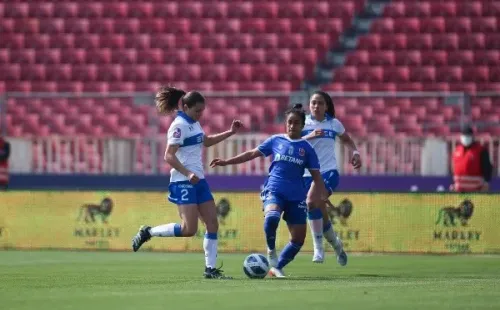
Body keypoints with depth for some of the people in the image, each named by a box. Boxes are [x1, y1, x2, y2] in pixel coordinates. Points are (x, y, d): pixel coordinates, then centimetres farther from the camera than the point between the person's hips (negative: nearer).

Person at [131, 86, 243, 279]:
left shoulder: (193, 123, 13)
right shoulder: (180, 125, -14)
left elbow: (206, 141, 32)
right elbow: (169, 156, -20)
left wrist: (230, 132, 24)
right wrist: (188, 174, -29)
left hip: (198, 180, 9)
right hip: (183, 183, -9)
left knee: (213, 224, 2)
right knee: (189, 229, -15)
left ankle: (210, 269, 5)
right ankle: (148, 232, 1)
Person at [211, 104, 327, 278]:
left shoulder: (306, 148, 6)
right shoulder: (276, 141, 8)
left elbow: (316, 174, 6)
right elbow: (252, 154, 12)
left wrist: (321, 194, -9)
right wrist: (226, 162, 7)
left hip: (296, 196, 2)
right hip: (274, 190, -2)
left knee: (299, 238, 0)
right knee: (271, 216, -35)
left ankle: (277, 267, 19)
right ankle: (271, 251, -10)